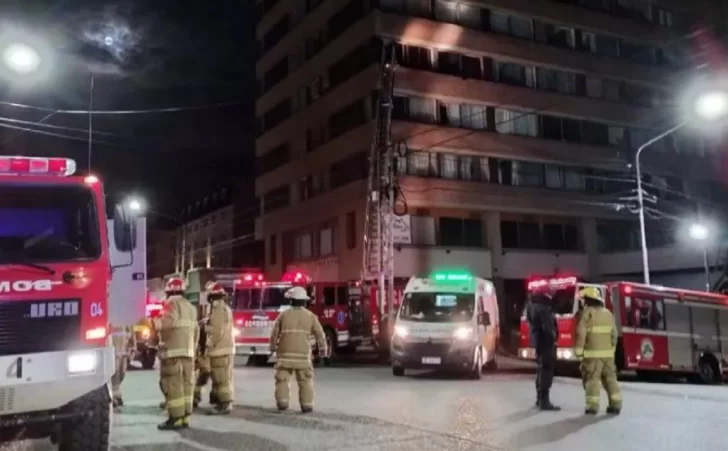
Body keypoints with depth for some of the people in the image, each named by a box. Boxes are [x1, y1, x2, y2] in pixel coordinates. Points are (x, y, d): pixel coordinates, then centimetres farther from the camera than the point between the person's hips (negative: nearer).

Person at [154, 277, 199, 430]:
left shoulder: (173, 303, -5)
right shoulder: (190, 307, 20)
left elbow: (167, 322, -23)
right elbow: (196, 331, 20)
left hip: (173, 351, -8)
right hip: (188, 351, 8)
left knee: (173, 385, -8)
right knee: (186, 384, 8)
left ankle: (175, 419, -10)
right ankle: (184, 417, 9)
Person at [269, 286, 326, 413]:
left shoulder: (284, 315, 0)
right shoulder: (310, 316, 1)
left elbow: (275, 333, 5)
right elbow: (320, 334, 4)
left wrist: (273, 347, 21)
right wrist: (323, 348, 18)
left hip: (285, 353, 0)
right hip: (303, 354, 0)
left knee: (282, 378, 7)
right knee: (305, 381, 6)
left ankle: (282, 403, -1)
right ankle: (307, 405, 4)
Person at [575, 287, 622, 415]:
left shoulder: (588, 313, -9)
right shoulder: (608, 313, 10)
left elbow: (581, 334, -13)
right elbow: (614, 334, 12)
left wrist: (578, 351, -8)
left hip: (593, 353, -6)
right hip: (607, 353, 6)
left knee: (592, 379, -2)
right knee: (610, 378, 11)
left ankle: (593, 406, -4)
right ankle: (616, 405, 13)